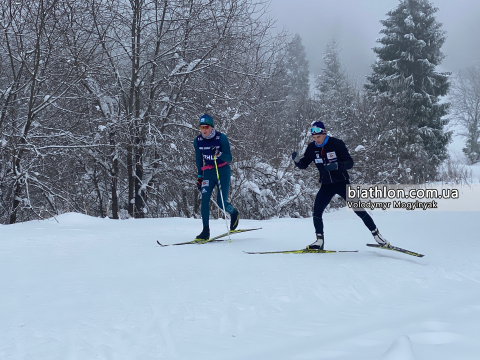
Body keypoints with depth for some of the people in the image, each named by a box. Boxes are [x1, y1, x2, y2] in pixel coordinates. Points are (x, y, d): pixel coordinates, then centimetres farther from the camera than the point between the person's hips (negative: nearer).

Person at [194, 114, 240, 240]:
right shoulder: (198, 141, -2)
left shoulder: (221, 138, -14)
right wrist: (199, 176, 11)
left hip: (223, 172, -3)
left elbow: (229, 159, -14)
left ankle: (234, 213, 29)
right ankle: (205, 231, -8)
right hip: (208, 173, 3)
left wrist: (219, 154, -33)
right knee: (204, 200, -13)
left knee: (221, 202, -5)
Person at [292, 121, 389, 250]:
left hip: (342, 183, -3)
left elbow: (350, 163, -17)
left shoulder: (337, 144, -15)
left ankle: (377, 235, 8)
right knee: (317, 210, -12)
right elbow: (303, 164, 4)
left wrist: (336, 165, -36)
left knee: (358, 209, -5)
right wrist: (296, 159, -19)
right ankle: (319, 241, -2)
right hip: (326, 185, 3)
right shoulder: (312, 148, -3)